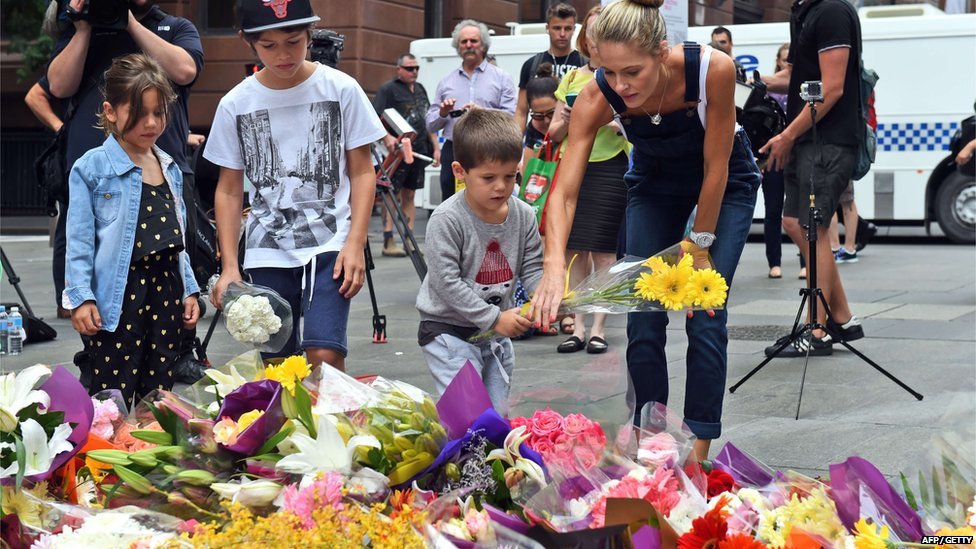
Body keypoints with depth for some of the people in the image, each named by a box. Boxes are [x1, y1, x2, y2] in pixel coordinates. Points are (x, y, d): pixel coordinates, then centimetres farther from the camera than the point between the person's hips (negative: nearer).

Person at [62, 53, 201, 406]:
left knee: (160, 393, 10)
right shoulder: (91, 168, -5)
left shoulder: (170, 170, 12)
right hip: (118, 294, -5)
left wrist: (189, 290, 16)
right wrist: (81, 297, -12)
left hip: (166, 288, 5)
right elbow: (79, 241, -7)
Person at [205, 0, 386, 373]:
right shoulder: (235, 104, 1)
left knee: (324, 354, -17)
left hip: (330, 245, -2)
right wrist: (229, 266, -1)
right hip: (267, 253, 2)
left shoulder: (341, 90, -3)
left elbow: (362, 172, 1)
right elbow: (229, 190, 7)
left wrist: (355, 244, -10)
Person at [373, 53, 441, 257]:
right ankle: (388, 242, -6)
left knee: (409, 195, 9)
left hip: (419, 151, 7)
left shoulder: (420, 90, 18)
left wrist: (435, 147, 18)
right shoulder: (388, 89, -4)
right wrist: (387, 137, -28)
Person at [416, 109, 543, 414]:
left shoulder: (523, 216, -2)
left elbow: (532, 269, 4)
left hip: (497, 333, 6)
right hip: (449, 329, -6)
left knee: (498, 413, 14)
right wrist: (493, 318, -23)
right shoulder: (446, 219, -19)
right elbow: (447, 282, -21)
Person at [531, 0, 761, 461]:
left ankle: (697, 452, 0)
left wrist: (700, 246, -17)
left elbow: (715, 168, -25)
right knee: (643, 322, -4)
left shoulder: (713, 70, -37)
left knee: (705, 318, -10)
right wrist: (554, 267, -49)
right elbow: (564, 191, -34)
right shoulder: (597, 97, -31)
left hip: (725, 181, -2)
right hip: (654, 183, 2)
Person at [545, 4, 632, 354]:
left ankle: (598, 328, 0)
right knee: (573, 250, 2)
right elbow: (554, 133, 17)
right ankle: (578, 327, 8)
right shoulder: (572, 78, 16)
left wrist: (609, 121, -19)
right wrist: (567, 120, -4)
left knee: (602, 250, -5)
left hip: (609, 169, -4)